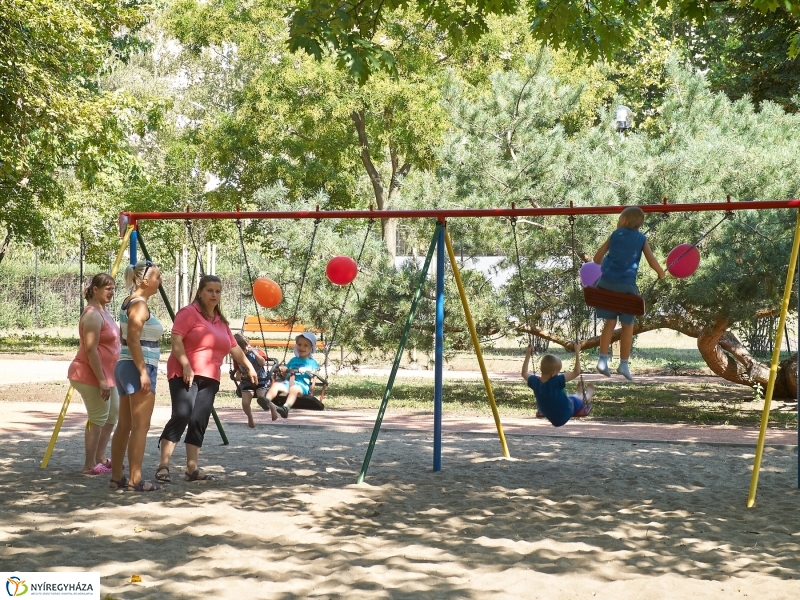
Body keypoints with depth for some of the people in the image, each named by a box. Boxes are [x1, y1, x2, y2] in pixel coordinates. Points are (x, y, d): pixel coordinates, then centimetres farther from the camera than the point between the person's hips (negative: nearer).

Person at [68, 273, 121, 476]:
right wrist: (101, 380, -24)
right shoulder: (93, 315, -18)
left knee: (112, 414, 17)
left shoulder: (104, 311, 12)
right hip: (91, 375, -11)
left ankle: (100, 458, 27)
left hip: (106, 374, 11)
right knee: (97, 418, -5)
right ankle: (90, 465, 3)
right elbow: (91, 350, -23)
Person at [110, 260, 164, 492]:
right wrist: (143, 372, -23)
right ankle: (135, 480, -7)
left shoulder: (129, 302, 16)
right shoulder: (139, 304, -13)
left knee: (125, 425, 10)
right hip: (138, 368, -10)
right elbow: (133, 340, -21)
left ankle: (117, 477, 13)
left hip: (125, 367, 10)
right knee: (140, 426, -7)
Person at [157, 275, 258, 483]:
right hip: (186, 375, -7)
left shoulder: (221, 320, 19)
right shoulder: (189, 312, -3)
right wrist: (185, 365, -20)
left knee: (199, 423, 4)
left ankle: (192, 469, 6)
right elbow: (176, 339, -13)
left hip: (209, 378, 7)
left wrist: (249, 366, 34)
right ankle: (163, 466, -15)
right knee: (181, 416, -16)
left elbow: (233, 346, 30)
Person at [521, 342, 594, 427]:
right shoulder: (557, 381, -34)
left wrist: (528, 354, 4)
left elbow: (524, 373, 1)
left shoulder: (535, 382, -20)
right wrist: (577, 353, -26)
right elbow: (576, 372, -31)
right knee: (574, 400, 25)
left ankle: (580, 394, 60)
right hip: (564, 416, -5)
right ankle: (588, 396, 56)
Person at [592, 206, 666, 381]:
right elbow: (652, 262, 2)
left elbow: (597, 258, 14)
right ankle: (624, 364, 7)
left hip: (607, 282, 2)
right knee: (628, 325, 8)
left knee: (610, 322, 12)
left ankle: (603, 360, 6)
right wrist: (661, 273, 21)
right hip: (625, 284, -2)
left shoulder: (615, 235, 13)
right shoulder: (641, 239, 9)